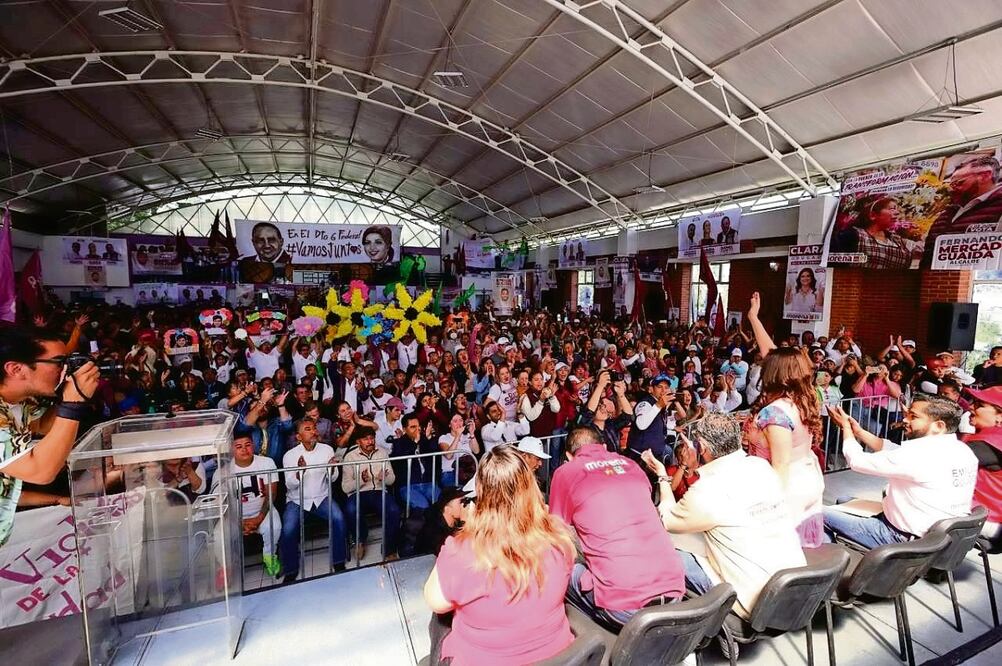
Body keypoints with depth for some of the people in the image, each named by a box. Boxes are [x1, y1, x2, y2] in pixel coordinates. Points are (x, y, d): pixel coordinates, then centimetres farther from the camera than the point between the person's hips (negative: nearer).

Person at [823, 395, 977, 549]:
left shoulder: (919, 454, -28)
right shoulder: (964, 450, 0)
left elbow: (857, 461, -17)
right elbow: (897, 453, 8)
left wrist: (846, 428, -1)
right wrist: (858, 431, 6)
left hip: (906, 541, -9)